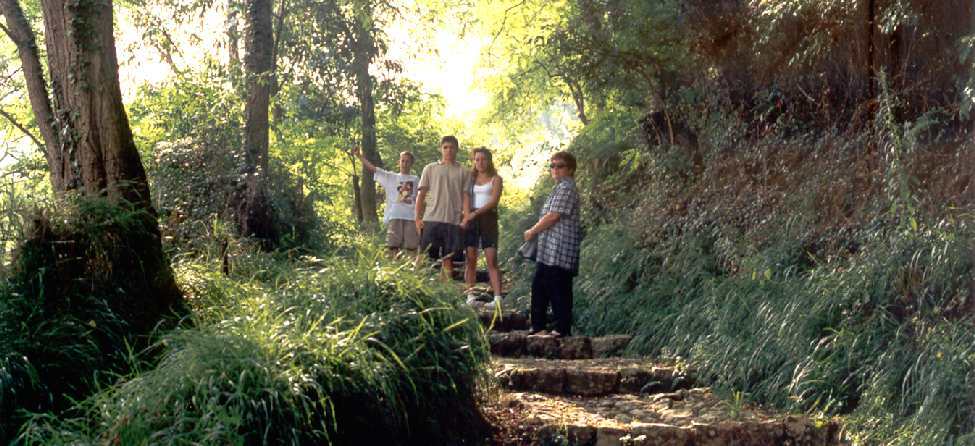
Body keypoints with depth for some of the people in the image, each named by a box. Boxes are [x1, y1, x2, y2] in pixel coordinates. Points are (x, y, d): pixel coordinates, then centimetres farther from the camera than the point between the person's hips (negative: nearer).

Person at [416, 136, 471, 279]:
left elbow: (466, 197, 5)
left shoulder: (463, 172, 10)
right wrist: (418, 218, 0)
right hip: (431, 219, -1)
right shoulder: (430, 169, 10)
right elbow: (421, 195, 8)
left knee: (448, 259, 4)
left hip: (454, 221, 1)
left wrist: (466, 219, -7)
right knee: (423, 255, -5)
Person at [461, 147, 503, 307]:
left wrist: (474, 214, -18)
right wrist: (465, 217, -8)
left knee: (492, 260, -9)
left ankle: (498, 298, -14)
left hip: (488, 218, -3)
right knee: (470, 259, -2)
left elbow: (494, 201, -8)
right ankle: (470, 297, -2)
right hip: (470, 219, 3)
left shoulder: (495, 179, 6)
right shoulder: (470, 177, 15)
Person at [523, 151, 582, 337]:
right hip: (549, 250, 11)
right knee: (539, 287, 13)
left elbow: (553, 216, -17)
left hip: (559, 250, -11)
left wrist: (532, 231, -6)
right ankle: (537, 326, 20)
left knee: (559, 289, -5)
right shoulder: (561, 187, 19)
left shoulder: (566, 188, -13)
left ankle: (562, 329, 2)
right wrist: (536, 231, 12)